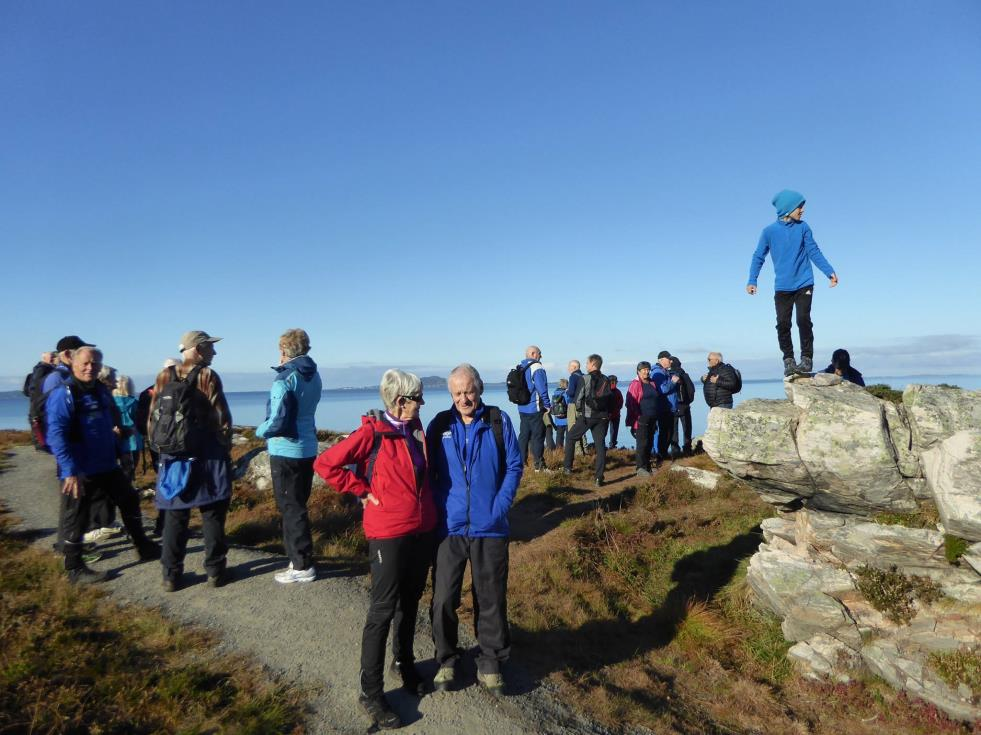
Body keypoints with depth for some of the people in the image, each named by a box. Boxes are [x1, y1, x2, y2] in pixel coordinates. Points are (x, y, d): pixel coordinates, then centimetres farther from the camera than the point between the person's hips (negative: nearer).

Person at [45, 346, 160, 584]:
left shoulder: (101, 390, 7)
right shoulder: (63, 393, -17)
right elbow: (56, 435, -23)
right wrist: (70, 471, -27)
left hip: (107, 465, 8)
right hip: (79, 470, -8)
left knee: (130, 500, 16)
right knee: (76, 519, 4)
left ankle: (144, 548, 30)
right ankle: (74, 569, 19)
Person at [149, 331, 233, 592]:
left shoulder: (164, 377, 5)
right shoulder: (208, 376, -8)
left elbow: (153, 418, 7)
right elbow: (222, 418, -9)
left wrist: (160, 447, 17)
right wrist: (225, 448, 4)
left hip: (173, 457, 4)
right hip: (207, 457, -4)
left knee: (175, 517, 10)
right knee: (212, 515, 6)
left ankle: (171, 575, 15)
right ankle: (215, 571, 12)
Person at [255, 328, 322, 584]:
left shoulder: (285, 379, -16)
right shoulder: (314, 376, 7)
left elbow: (277, 422, -20)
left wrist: (260, 431, 1)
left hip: (286, 451, -8)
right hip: (308, 448, 8)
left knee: (290, 508, 0)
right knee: (297, 506, 18)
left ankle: (302, 566, 6)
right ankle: (298, 555, 28)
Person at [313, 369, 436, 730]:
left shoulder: (415, 427, 4)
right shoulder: (372, 433, -15)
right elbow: (325, 464, -14)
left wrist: (426, 502, 10)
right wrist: (364, 490, -12)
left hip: (423, 530, 6)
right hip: (388, 534, -6)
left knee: (410, 602, 20)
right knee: (383, 610, 3)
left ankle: (404, 661, 42)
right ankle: (371, 692, 16)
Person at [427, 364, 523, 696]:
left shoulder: (499, 421, -2)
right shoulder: (439, 425, 1)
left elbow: (514, 466, 0)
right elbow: (427, 471, 6)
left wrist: (500, 507, -8)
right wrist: (435, 509, -6)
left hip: (489, 528, 0)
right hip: (449, 527, 1)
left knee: (491, 599, 10)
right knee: (443, 598, 6)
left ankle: (490, 663, 28)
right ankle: (446, 660, 28)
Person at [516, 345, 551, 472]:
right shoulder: (537, 368, -15)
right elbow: (542, 389, -20)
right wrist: (547, 405, -10)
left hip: (522, 408, 8)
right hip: (535, 409, -8)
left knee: (524, 435, 14)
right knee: (538, 437, -2)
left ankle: (521, 462, 18)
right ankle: (538, 466, 0)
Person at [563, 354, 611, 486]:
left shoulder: (586, 378, -9)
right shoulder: (606, 380, 7)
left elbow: (578, 397, -10)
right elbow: (610, 399, 9)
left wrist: (579, 410, 8)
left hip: (586, 416, -4)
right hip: (602, 417, 4)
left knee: (570, 438, 16)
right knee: (600, 445, 4)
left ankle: (567, 467, 20)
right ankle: (599, 478, -2)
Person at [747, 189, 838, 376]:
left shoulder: (803, 227, 4)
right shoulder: (769, 231, 0)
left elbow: (814, 252, 5)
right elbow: (759, 257, 2)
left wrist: (829, 272, -5)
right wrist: (752, 281, -7)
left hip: (804, 285, 0)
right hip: (782, 288, 0)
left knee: (803, 320, -10)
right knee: (783, 324, -3)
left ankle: (807, 358, 3)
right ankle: (788, 360, 10)